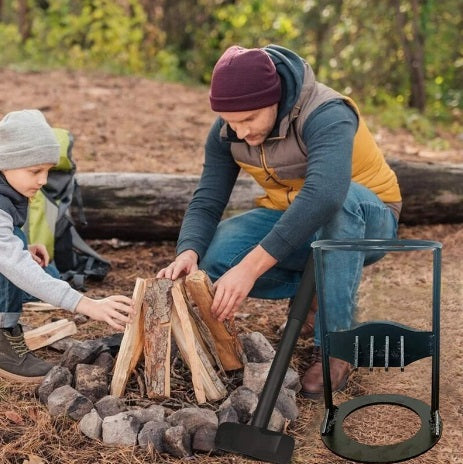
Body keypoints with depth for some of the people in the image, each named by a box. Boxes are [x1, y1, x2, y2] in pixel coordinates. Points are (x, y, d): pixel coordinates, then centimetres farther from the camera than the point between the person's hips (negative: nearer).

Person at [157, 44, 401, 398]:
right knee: (216, 257, -23)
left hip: (366, 221, -4)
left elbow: (324, 196, -48)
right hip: (290, 221, 5)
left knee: (341, 201, -41)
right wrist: (188, 253, -34)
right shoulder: (226, 132, -11)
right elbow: (207, 202, -12)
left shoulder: (327, 115, -31)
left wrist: (250, 267, -53)